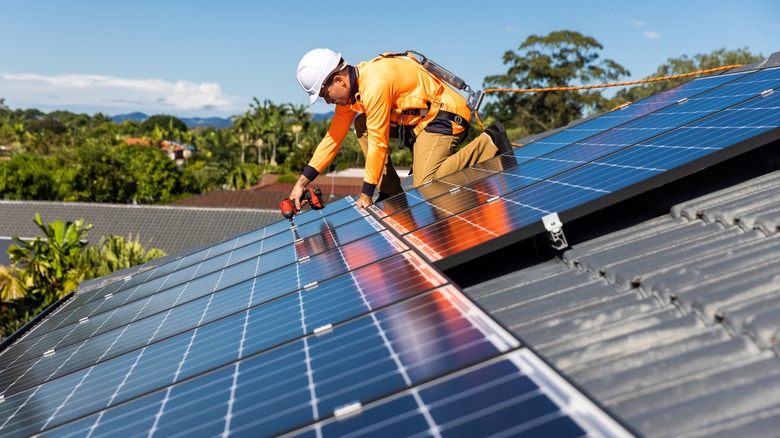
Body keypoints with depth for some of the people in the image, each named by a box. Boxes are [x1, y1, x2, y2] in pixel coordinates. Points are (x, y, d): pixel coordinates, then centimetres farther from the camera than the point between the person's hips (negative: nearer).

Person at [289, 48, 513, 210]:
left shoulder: (374, 84, -27)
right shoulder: (350, 86, 2)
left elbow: (378, 143, -24)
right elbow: (333, 137, 5)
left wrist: (366, 194, -14)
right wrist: (302, 182, 2)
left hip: (445, 115, -9)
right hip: (418, 117, 10)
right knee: (362, 124, 2)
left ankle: (489, 143, -8)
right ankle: (391, 192, 2)